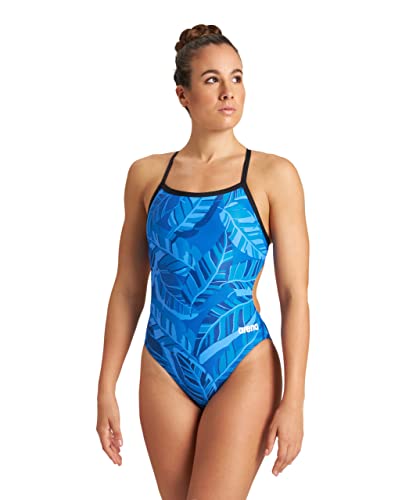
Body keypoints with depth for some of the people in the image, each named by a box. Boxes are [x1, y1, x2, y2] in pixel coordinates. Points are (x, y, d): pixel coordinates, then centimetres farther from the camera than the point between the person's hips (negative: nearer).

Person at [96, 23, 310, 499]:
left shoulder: (273, 175, -4)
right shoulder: (147, 174, 4)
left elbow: (295, 296, -4)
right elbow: (128, 288, 8)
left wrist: (293, 400, -8)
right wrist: (106, 388, 6)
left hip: (243, 370, -3)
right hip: (164, 371, 3)